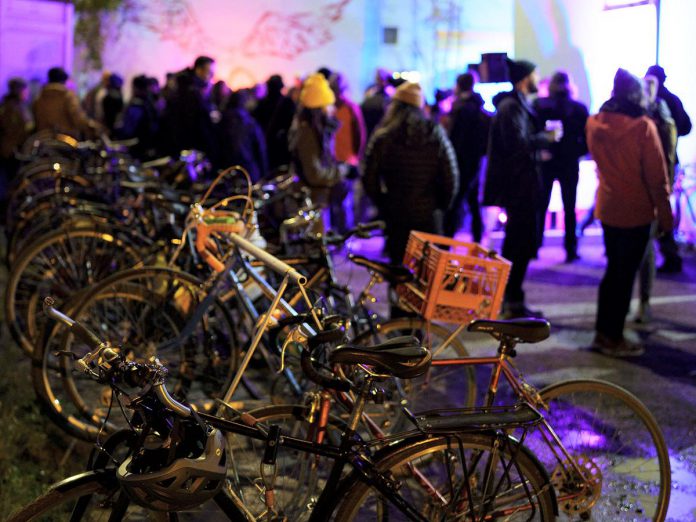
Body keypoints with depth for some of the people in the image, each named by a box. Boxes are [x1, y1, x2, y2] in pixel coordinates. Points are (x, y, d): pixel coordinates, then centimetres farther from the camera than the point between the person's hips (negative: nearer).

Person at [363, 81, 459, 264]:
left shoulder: (383, 137, -6)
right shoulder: (436, 134, -2)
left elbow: (369, 179, -6)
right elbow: (451, 178, -2)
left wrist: (382, 204, 10)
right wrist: (442, 206, 11)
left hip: (396, 217, -1)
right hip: (429, 217, 1)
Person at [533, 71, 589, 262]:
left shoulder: (539, 105, -5)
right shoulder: (579, 108, -4)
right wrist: (576, 152, 4)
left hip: (545, 162, 0)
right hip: (569, 164, 0)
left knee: (541, 206, 11)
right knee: (569, 209, 9)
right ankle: (570, 249, 8)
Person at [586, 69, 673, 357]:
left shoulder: (594, 124, -1)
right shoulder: (643, 127, -17)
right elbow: (657, 176, -13)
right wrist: (665, 215, -6)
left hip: (607, 208, 6)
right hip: (636, 212, -6)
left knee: (613, 270, 18)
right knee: (625, 274, 3)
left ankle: (603, 333, 23)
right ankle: (614, 339, 10)